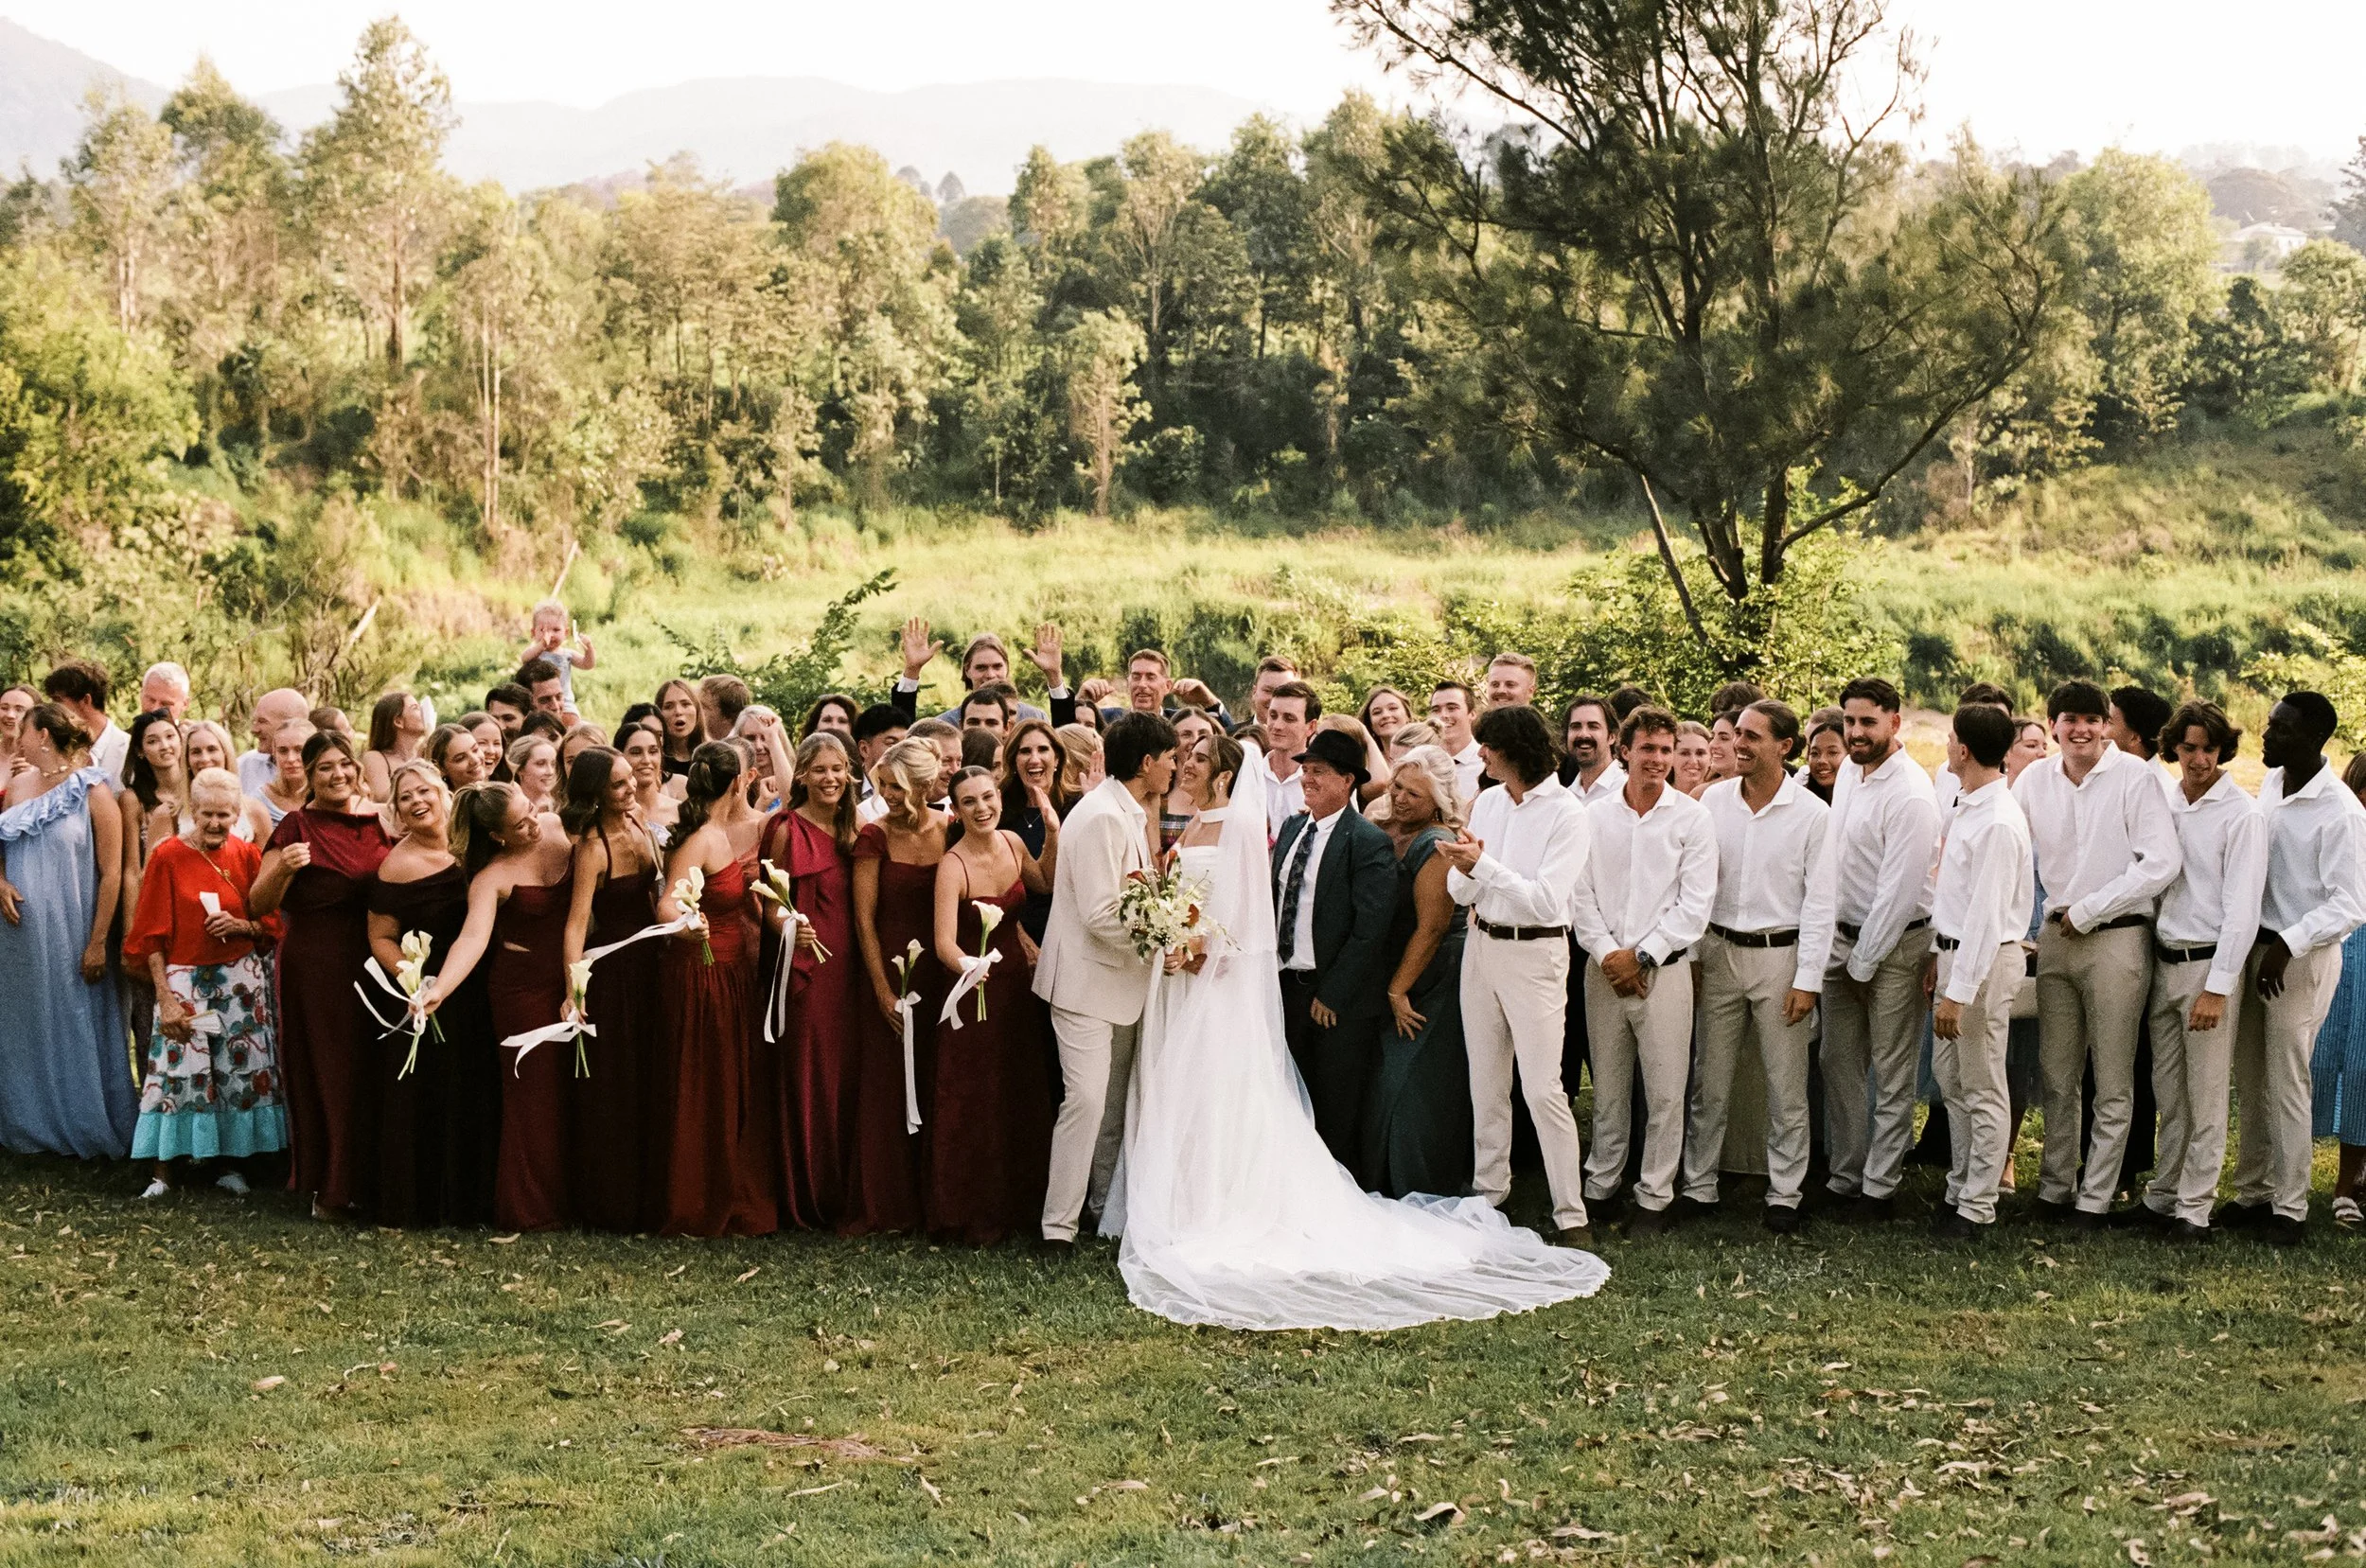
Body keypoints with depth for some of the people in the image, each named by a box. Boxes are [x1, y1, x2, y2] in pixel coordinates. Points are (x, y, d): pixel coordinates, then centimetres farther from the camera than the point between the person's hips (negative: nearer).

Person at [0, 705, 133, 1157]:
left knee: (77, 1030, 2)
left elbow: (112, 873, -10)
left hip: (71, 934, -5)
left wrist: (98, 942, -15)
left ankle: (88, 1130, 14)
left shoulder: (93, 792, -8)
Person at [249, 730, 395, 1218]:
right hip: (314, 969, -4)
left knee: (370, 1071, 7)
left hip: (371, 966, 4)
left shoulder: (380, 822, 8)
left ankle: (367, 1178, 18)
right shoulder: (297, 827, -3)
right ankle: (328, 1186, 9)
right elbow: (258, 905, -7)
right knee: (324, 1072, 0)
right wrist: (283, 868, -25)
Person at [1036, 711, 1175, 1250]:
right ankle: (1059, 1225, -7)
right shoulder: (1101, 818, -20)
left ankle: (1106, 1204, 26)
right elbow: (1101, 915, -24)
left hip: (1120, 978, 10)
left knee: (1116, 1099, 15)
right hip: (1087, 980, -10)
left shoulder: (1129, 814, 11)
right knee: (1086, 1099, -12)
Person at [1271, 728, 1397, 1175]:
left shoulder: (1369, 843, -13)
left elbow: (1370, 929, -18)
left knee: (1337, 1113, 5)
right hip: (1289, 987, 7)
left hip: (1340, 1002, -7)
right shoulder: (1292, 828, 10)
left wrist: (1331, 996, -17)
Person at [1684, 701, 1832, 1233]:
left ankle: (1784, 1195, 13)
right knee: (1709, 1080, 7)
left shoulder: (1812, 814, -6)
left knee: (1786, 1086, 3)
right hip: (1719, 950, 3)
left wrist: (1808, 979, -8)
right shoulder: (1713, 800, 3)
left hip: (1780, 954, -3)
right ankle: (1697, 1185, 17)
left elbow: (1819, 903, -5)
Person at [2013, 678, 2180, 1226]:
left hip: (2116, 937, -4)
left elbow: (2161, 864, -14)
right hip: (2056, 935, 4)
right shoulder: (2035, 779, 4)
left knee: (2112, 1084, 1)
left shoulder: (2136, 776, -9)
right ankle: (2054, 1188, 20)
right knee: (2057, 1077, 11)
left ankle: (2095, 1197, 8)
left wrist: (2087, 911, -12)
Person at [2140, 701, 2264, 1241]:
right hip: (2163, 961, 6)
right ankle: (2162, 1195, 22)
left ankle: (2194, 1207, 6)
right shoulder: (2163, 803, 8)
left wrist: (2217, 988, -17)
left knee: (2205, 1097, 0)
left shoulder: (2241, 815, -10)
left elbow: (2241, 909, -13)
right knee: (2167, 1093, 13)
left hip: (2207, 963, -6)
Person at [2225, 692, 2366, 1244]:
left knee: (2285, 1084, -1)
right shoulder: (2270, 785, 5)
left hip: (2303, 956, -7)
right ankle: (2252, 1192, 23)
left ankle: (2290, 1207, 9)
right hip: (2254, 944, 7)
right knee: (2249, 1080, 12)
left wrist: (2288, 945, -27)